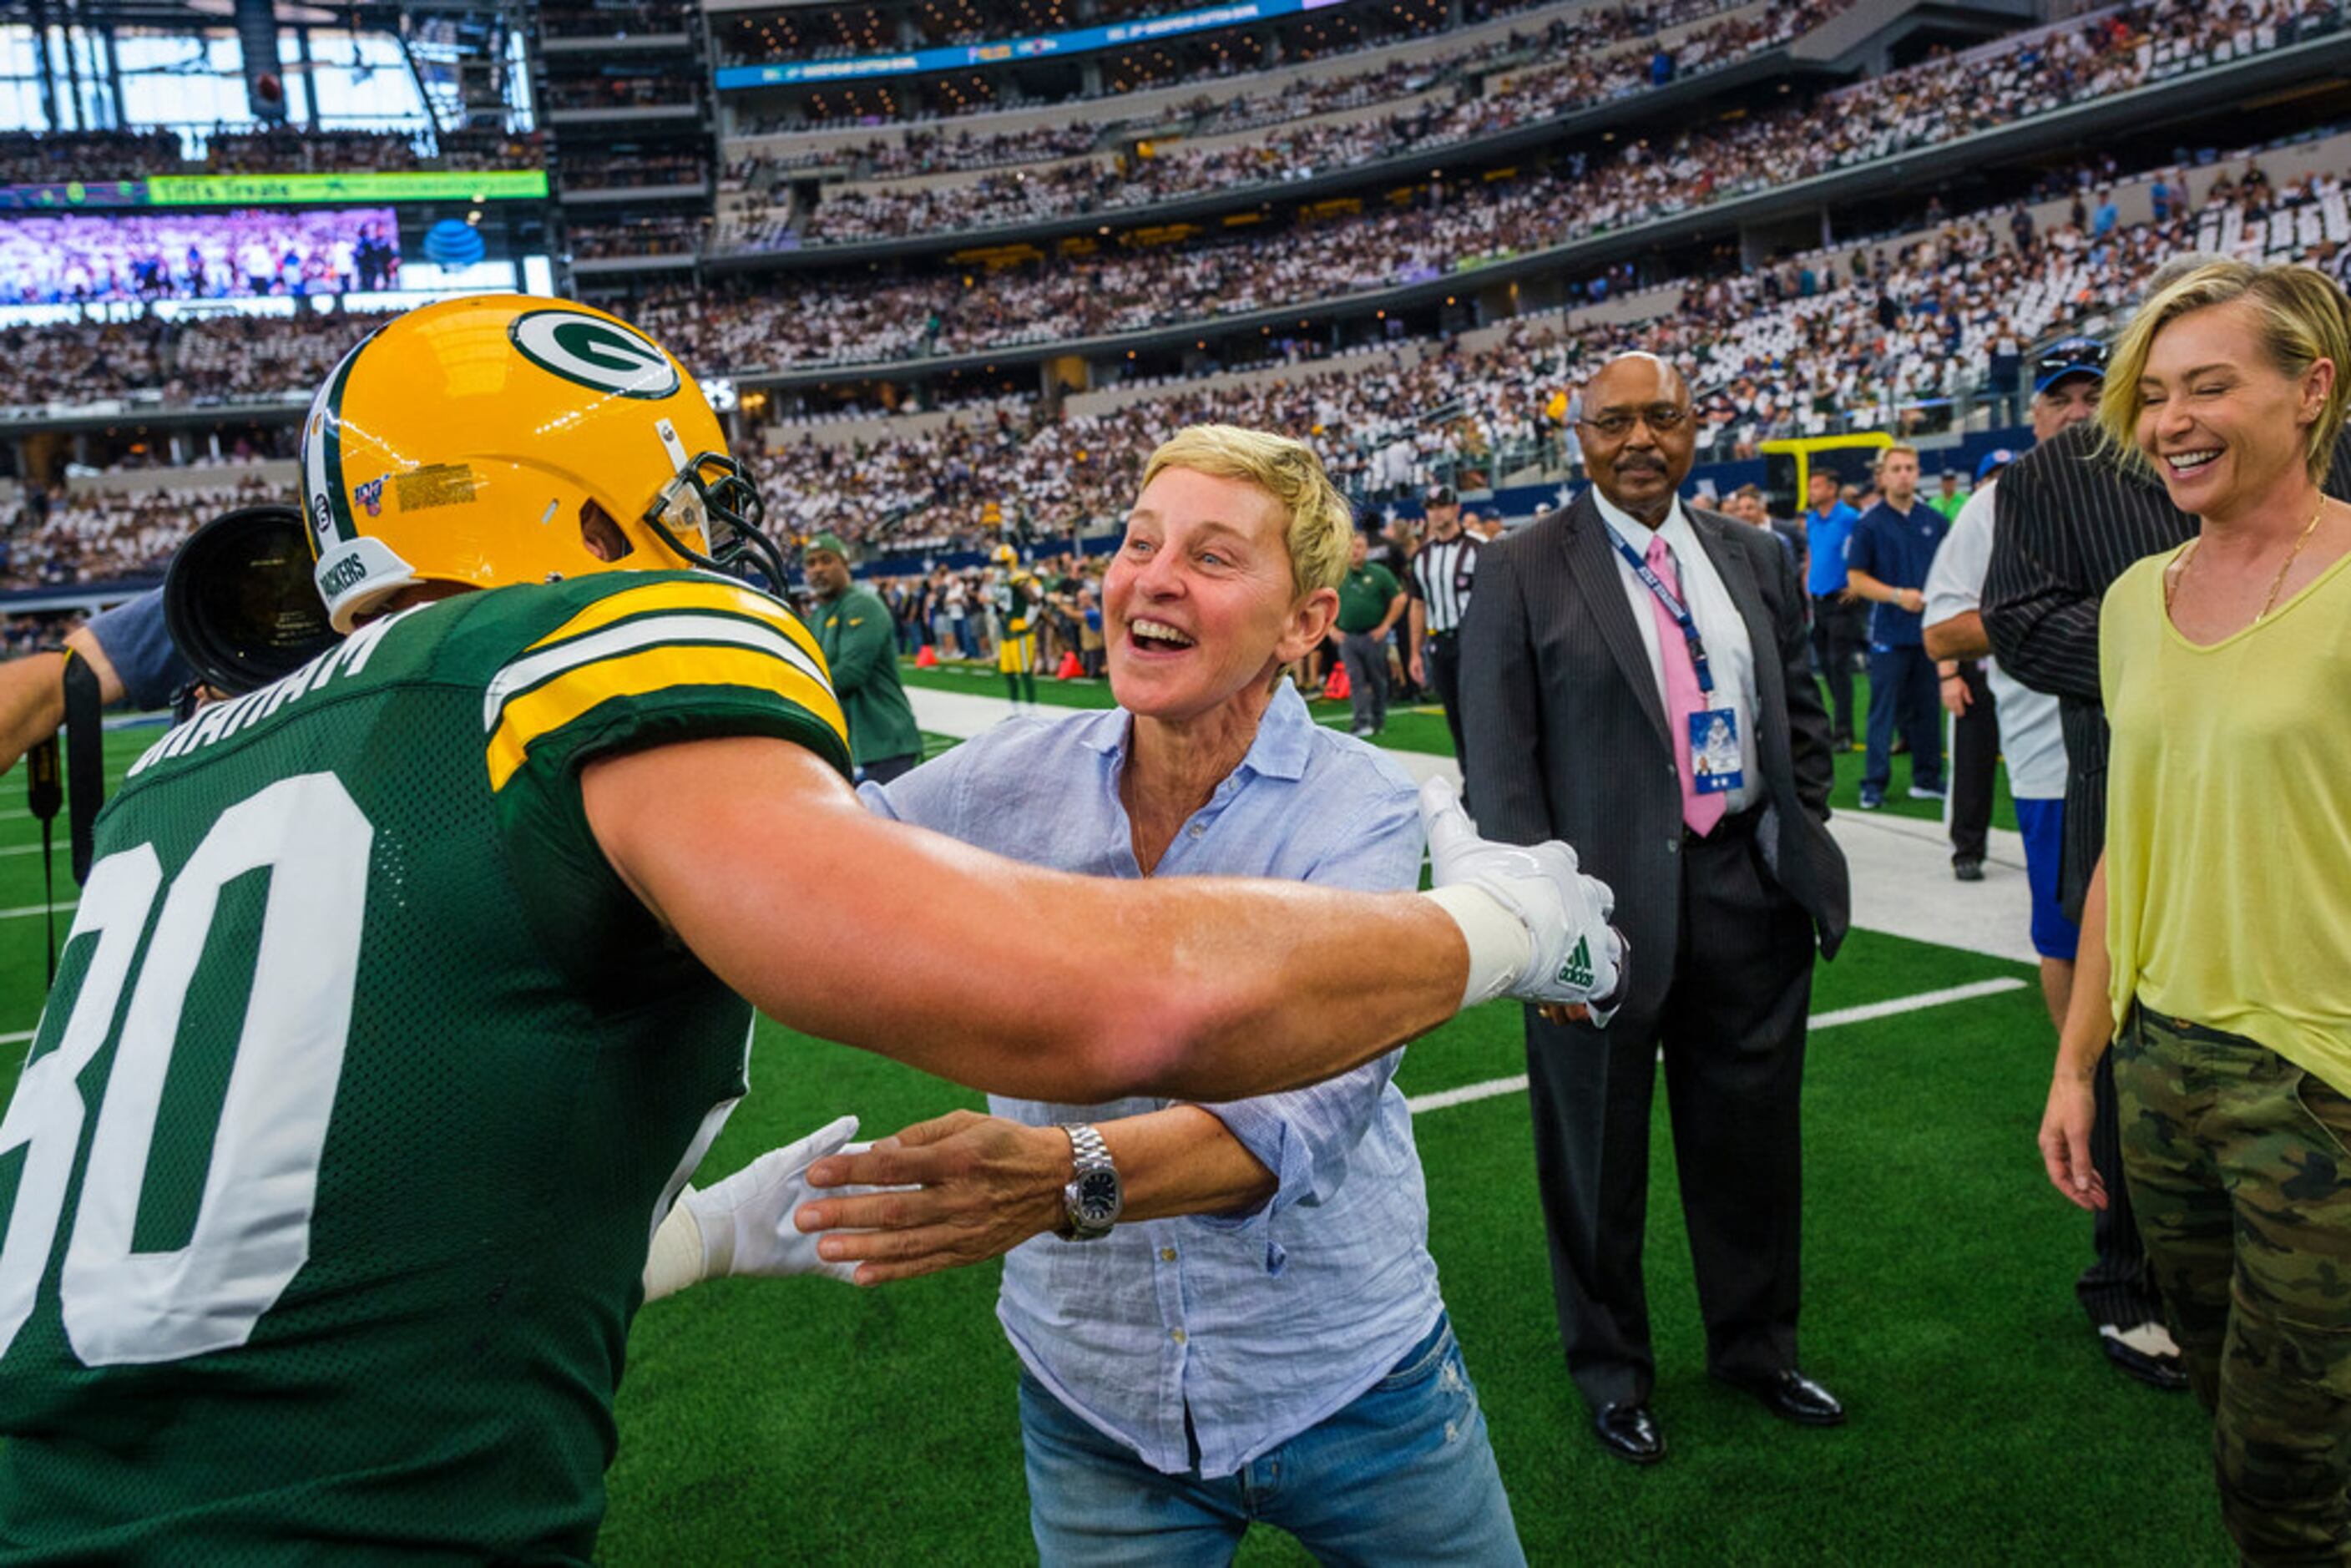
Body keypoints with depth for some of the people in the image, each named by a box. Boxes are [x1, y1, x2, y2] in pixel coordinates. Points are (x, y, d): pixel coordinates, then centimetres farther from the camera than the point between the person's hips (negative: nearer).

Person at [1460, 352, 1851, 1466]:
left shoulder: (1755, 559, 9)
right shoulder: (1522, 572, -6)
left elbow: (1800, 710, 16)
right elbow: (1500, 760, -8)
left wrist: (1801, 842, 6)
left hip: (1749, 890, 4)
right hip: (1609, 902, -4)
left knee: (1753, 1135, 17)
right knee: (1599, 1154, 11)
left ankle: (1757, 1345, 39)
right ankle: (1611, 1371, 32)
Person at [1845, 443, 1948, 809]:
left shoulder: (1935, 520, 9)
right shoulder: (1869, 524, -2)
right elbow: (1856, 579, -4)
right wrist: (1898, 595, -16)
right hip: (1889, 631, -4)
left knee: (1928, 709, 10)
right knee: (1884, 710, -2)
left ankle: (1927, 778, 19)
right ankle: (1874, 784, 3)